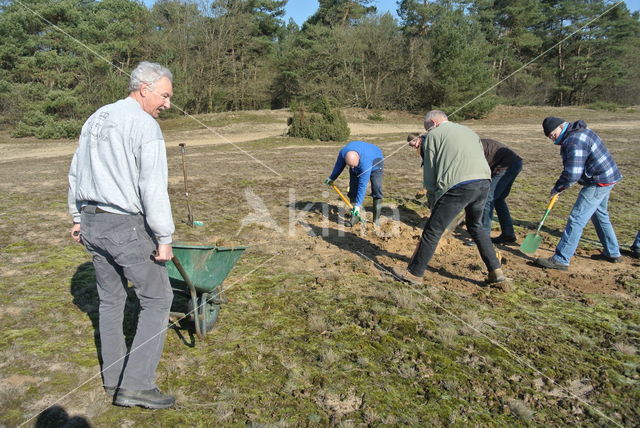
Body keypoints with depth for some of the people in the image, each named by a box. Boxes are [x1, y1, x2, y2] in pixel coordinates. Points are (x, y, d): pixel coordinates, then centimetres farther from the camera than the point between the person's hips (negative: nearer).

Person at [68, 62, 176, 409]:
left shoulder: (95, 119, 13)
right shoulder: (145, 126, -14)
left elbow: (76, 173, 18)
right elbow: (153, 188, -19)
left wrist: (78, 217, 25)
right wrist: (164, 238, -15)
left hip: (92, 223, 9)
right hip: (127, 227, -8)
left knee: (110, 299, 18)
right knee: (157, 299, 3)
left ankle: (113, 376, 30)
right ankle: (136, 385, 4)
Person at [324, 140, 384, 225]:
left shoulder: (365, 162, -45)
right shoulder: (343, 153, -32)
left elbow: (362, 185, -40)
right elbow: (339, 166, -8)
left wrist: (358, 205, -38)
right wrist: (331, 178, 7)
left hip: (375, 161, -5)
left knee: (376, 188, -18)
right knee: (353, 188, -7)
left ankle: (376, 218, -11)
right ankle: (354, 217, -2)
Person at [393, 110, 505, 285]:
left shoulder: (434, 135, 9)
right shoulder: (469, 131, 28)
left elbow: (430, 169, 5)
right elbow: (479, 156, 22)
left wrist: (431, 197, 14)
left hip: (458, 186, -7)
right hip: (484, 182, 7)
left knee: (432, 231, 3)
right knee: (476, 226, 27)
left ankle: (414, 273, 13)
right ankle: (495, 271, 27)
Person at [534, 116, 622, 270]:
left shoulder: (574, 141, -25)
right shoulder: (580, 131, 10)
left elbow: (572, 174, -29)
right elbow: (572, 169, 16)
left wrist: (557, 188, -13)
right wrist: (560, 186, 9)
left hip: (599, 182, -11)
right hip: (606, 178, 11)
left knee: (576, 220, -11)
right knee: (600, 216, 25)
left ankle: (560, 260, -10)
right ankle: (612, 253, 39)